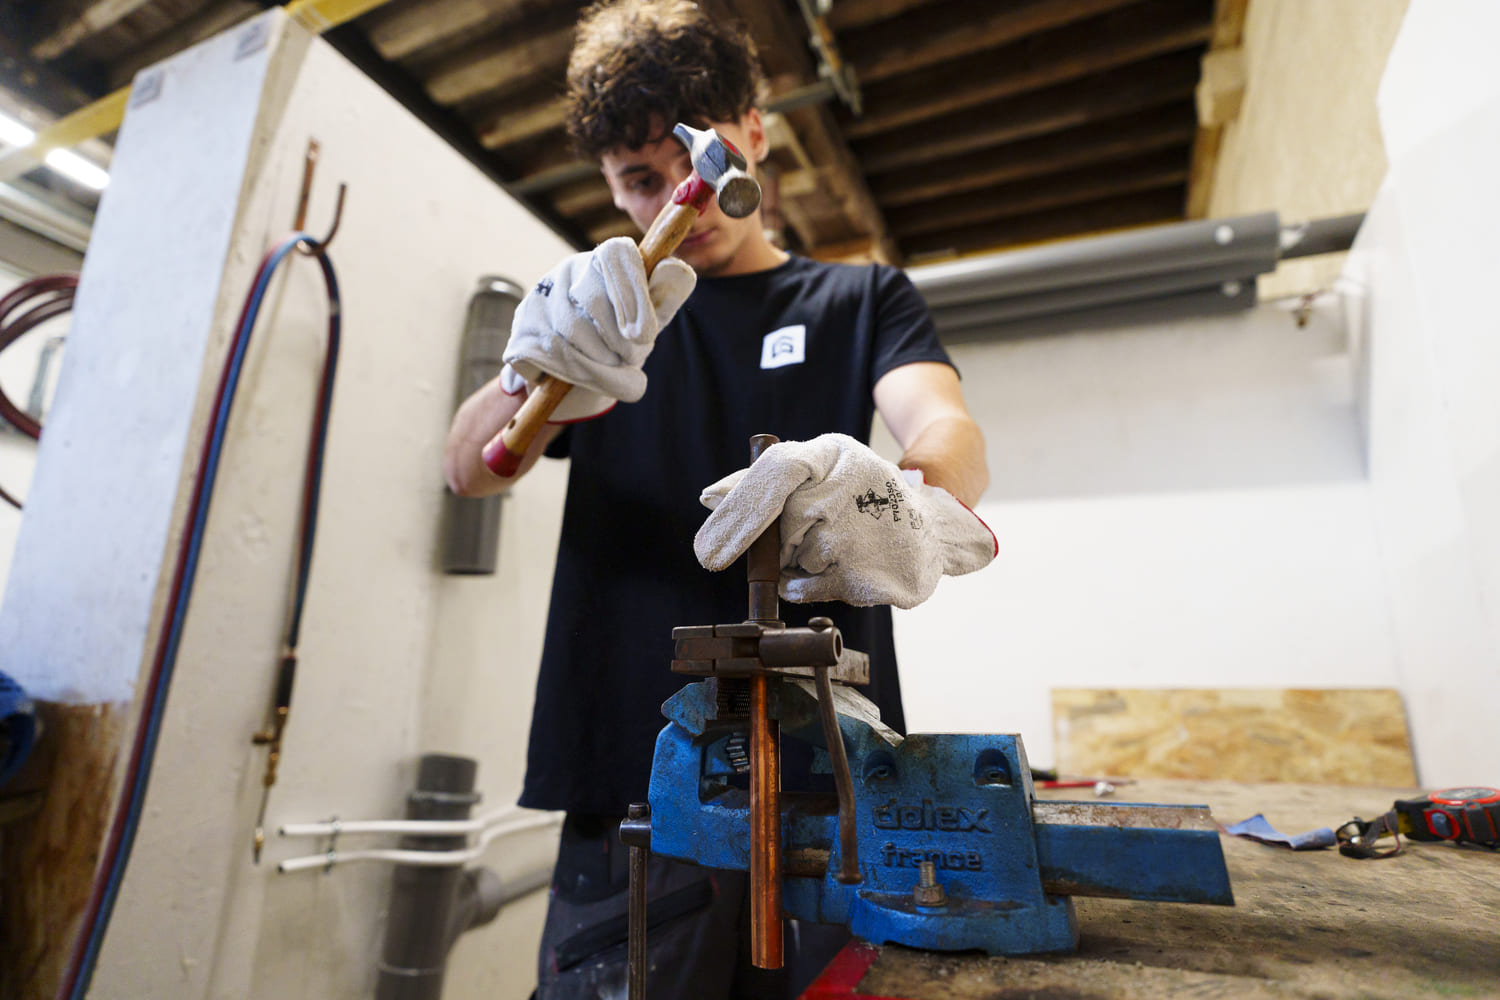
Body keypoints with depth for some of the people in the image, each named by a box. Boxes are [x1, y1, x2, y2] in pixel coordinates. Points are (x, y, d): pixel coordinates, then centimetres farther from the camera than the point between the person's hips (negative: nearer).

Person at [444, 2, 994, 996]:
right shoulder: (609, 309, 14)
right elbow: (470, 470, 0)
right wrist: (534, 377, -24)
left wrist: (909, 505, -34)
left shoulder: (863, 300, 11)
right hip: (636, 781, 1)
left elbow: (950, 430, -8)